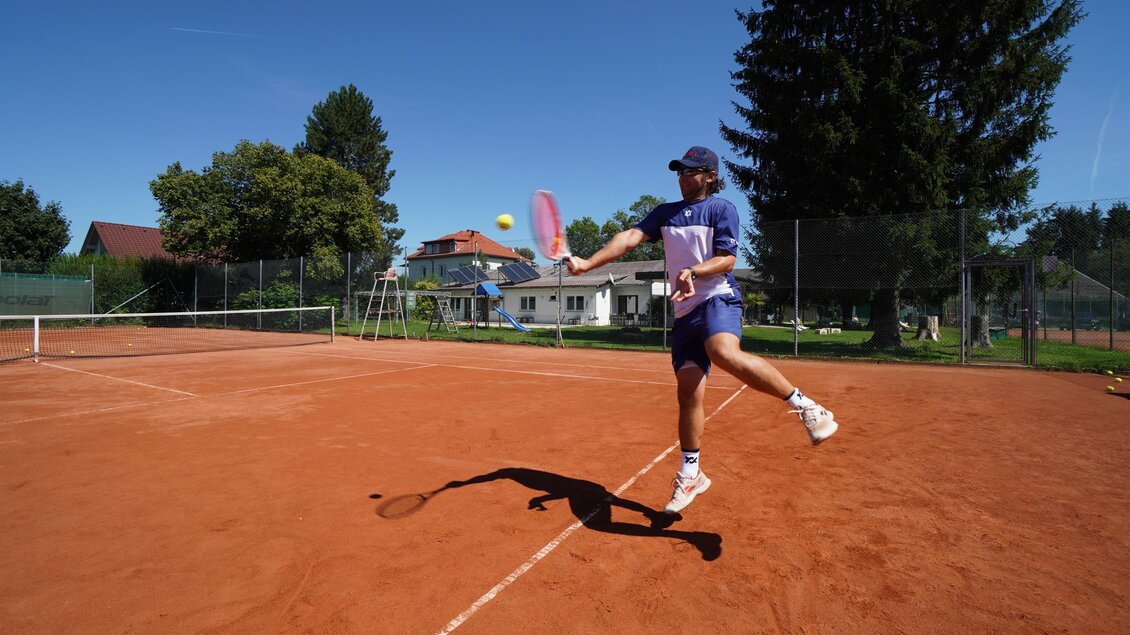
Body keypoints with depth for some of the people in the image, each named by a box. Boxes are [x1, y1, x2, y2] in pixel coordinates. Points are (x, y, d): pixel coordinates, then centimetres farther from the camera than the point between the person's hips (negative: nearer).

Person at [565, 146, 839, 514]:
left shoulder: (722, 208, 5)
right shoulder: (664, 213, 18)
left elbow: (727, 259, -5)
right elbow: (630, 238, 5)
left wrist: (693, 272, -25)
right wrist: (587, 263, -8)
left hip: (718, 298, -5)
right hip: (686, 311, 5)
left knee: (726, 355, -37)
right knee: (688, 392, 3)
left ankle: (806, 407, -21)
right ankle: (690, 476, 18)